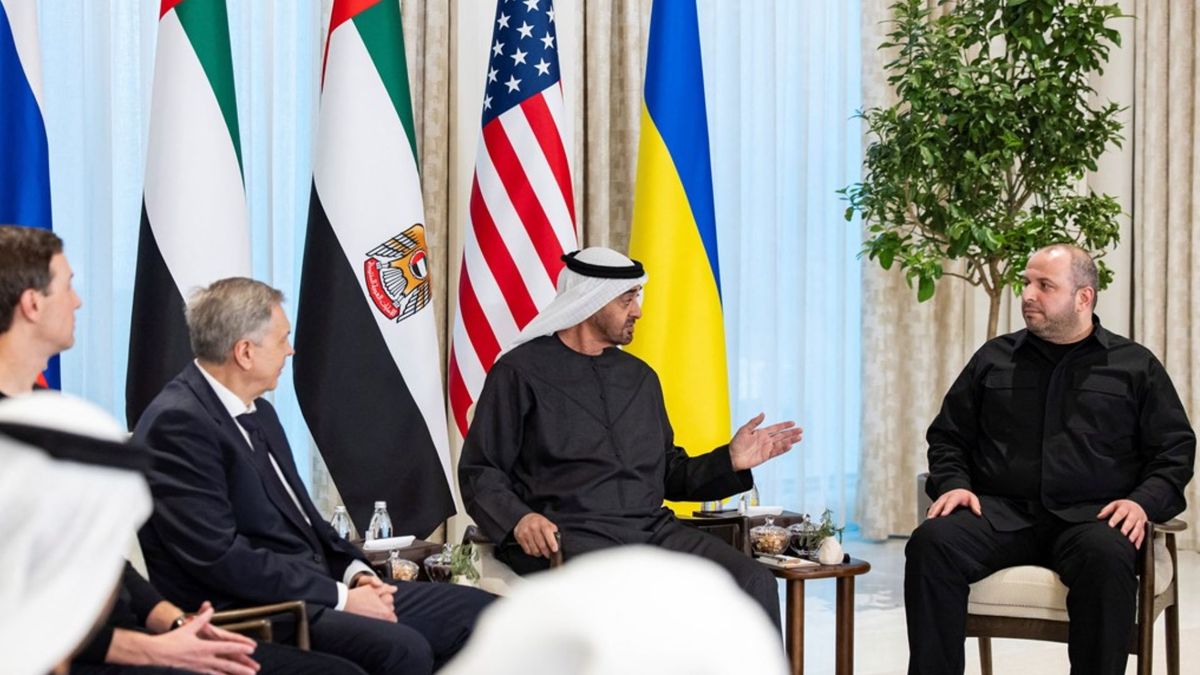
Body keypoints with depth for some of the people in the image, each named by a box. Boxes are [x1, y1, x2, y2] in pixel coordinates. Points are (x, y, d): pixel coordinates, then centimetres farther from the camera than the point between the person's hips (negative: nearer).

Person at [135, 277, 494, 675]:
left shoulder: (257, 412, 14)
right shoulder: (178, 423, -15)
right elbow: (221, 557, -21)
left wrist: (355, 572, 2)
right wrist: (340, 597, -17)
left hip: (311, 591, 10)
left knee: (477, 611, 0)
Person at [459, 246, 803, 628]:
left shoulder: (640, 377, 23)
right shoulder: (520, 372, 5)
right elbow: (479, 473, 1)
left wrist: (729, 462, 8)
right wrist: (517, 518, -19)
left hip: (653, 529, 6)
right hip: (568, 535, -6)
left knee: (755, 583, -19)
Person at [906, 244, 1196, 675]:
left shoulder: (1134, 365, 13)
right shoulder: (993, 358, 19)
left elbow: (1175, 448, 10)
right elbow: (948, 436, 22)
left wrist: (1144, 501, -9)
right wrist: (954, 484, 1)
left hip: (1088, 516, -2)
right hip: (1001, 511, 2)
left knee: (1106, 557, -38)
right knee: (931, 542, -29)